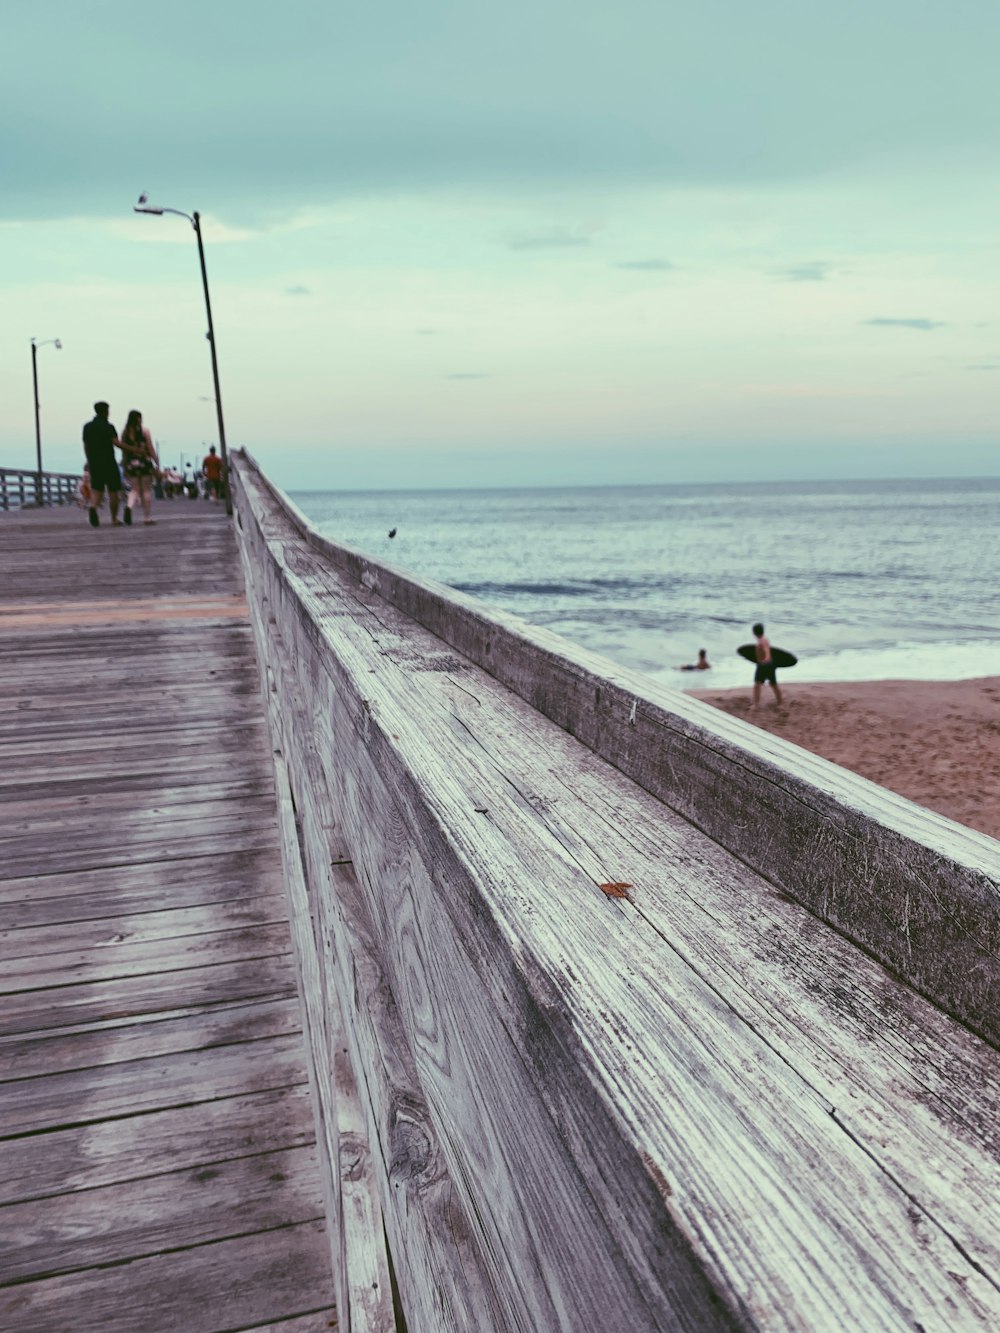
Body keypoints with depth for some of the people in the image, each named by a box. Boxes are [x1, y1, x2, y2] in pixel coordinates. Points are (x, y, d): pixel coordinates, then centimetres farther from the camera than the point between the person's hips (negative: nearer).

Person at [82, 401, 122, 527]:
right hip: (108, 462, -4)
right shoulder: (108, 427, -7)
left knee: (96, 489, 5)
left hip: (94, 463, 4)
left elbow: (85, 446, 12)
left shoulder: (87, 427, 10)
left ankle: (93, 507, -27)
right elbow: (117, 443, -15)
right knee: (113, 491, 5)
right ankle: (114, 519, 8)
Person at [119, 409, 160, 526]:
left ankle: (129, 507, -20)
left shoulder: (125, 433, 5)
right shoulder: (144, 431, -4)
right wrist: (157, 463, -1)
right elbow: (151, 449, -6)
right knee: (147, 490, 6)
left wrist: (125, 468, 12)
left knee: (135, 490, 10)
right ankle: (148, 517, 9)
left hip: (131, 464, 3)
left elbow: (124, 450, 6)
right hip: (145, 462, -3)